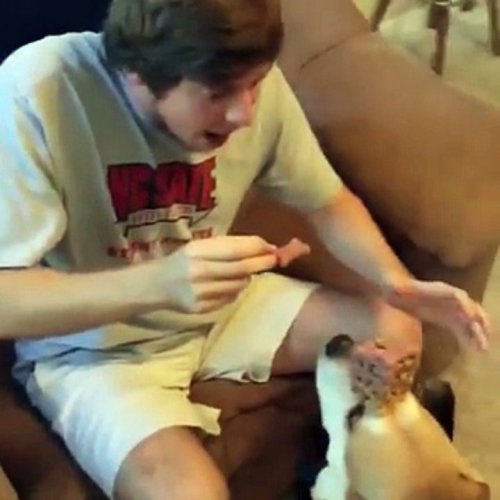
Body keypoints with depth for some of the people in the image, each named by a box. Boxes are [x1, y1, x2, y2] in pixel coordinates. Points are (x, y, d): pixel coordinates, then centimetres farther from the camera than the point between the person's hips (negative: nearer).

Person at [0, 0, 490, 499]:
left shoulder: (252, 81, -15)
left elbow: (328, 201, 0)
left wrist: (396, 281, -19)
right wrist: (157, 283, -43)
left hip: (220, 307, 5)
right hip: (91, 345, -5)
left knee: (395, 335, -3)